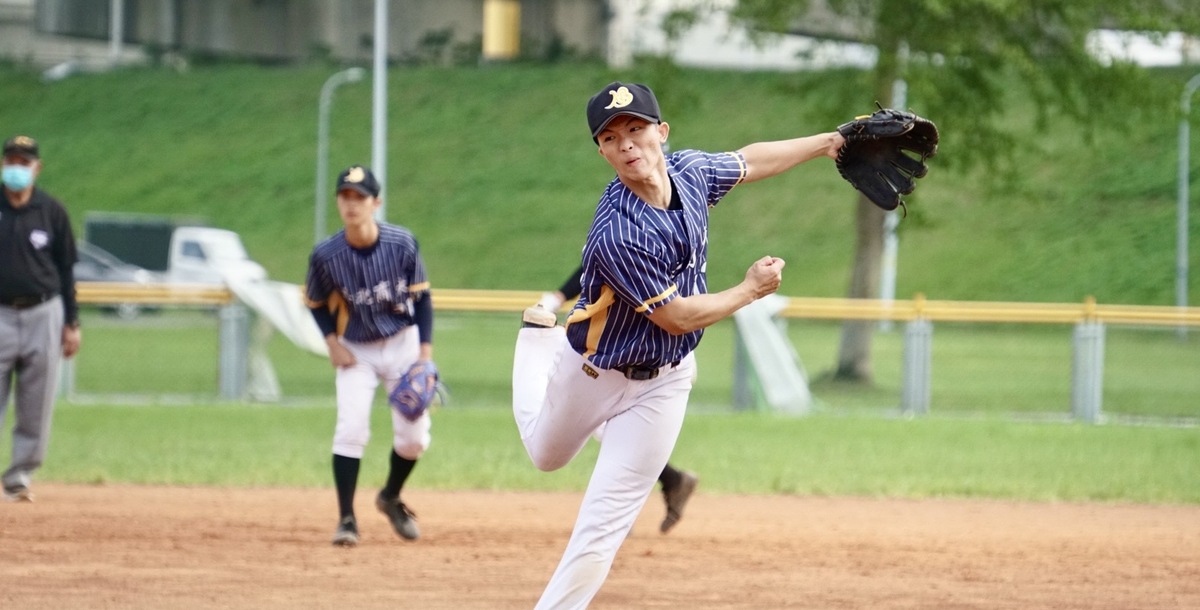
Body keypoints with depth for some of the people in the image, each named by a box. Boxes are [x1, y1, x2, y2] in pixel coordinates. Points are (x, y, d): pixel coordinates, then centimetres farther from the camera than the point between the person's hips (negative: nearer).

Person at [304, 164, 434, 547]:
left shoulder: (402, 244, -17)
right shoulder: (326, 256, -17)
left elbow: (421, 297, -6)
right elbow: (316, 303, 1)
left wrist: (425, 352, -11)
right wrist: (332, 343, -12)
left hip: (403, 343, 1)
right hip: (356, 352, -1)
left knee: (414, 436, 2)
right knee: (351, 429, -16)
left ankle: (391, 497, 29)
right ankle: (346, 518, -8)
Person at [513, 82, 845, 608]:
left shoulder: (690, 170, -14)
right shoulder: (617, 234, -36)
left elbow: (746, 162, 10)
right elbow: (676, 317, -26)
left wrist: (825, 143, 15)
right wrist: (752, 289, -13)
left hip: (662, 381, 3)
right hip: (592, 370, -3)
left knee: (603, 525, -1)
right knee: (545, 455, 30)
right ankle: (540, 336, 55)